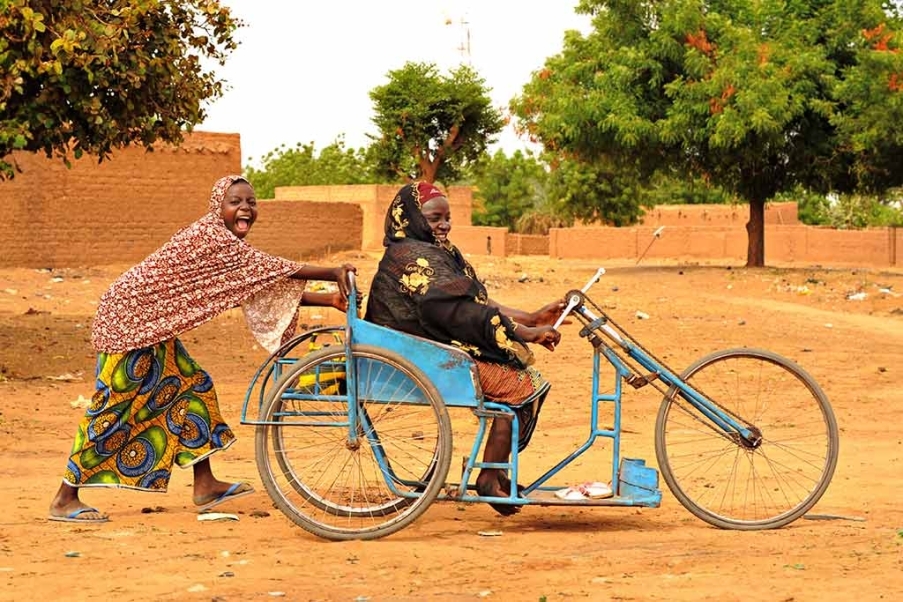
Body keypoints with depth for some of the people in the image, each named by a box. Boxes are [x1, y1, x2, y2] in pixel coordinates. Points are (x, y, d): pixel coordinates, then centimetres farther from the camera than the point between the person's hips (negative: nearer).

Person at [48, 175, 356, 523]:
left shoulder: (228, 245, 8)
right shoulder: (210, 236, -22)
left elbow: (262, 291, 5)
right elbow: (272, 270, -26)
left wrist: (329, 299, -3)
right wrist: (334, 274, -24)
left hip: (152, 326, 10)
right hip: (126, 320, -10)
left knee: (193, 387, 9)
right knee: (111, 406, -8)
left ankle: (205, 486, 13)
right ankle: (65, 500, -1)